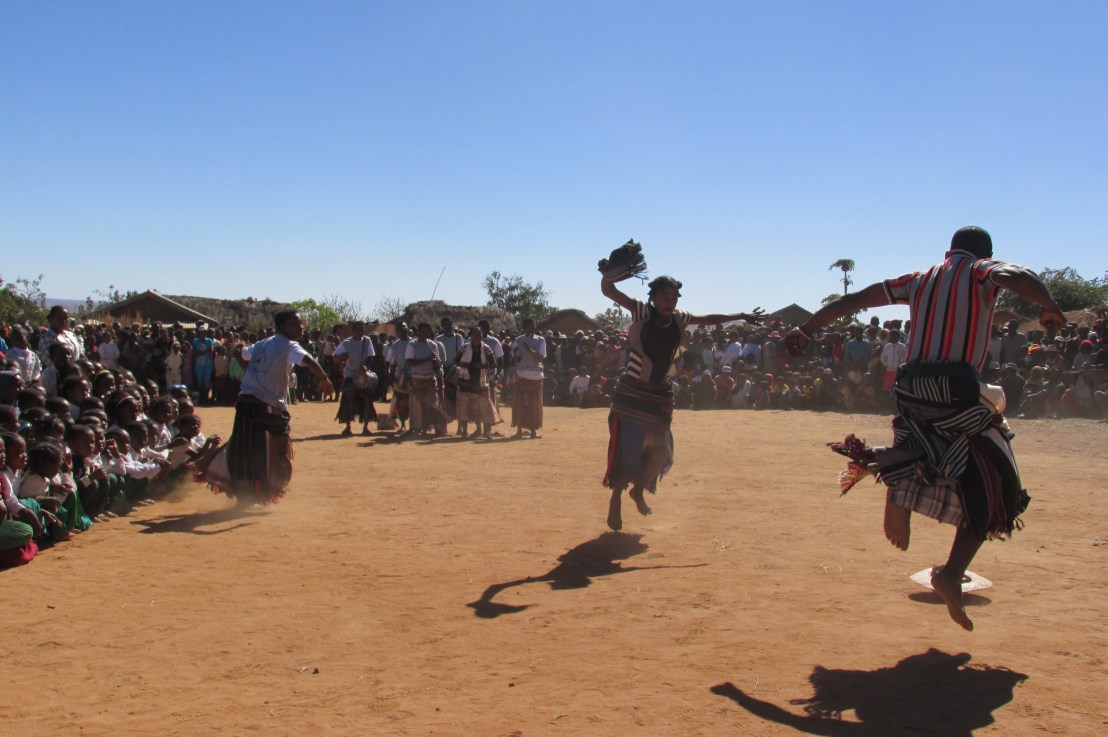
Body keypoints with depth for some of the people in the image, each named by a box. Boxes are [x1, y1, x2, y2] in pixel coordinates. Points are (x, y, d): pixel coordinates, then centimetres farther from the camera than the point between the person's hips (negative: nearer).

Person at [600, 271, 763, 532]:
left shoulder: (680, 319, 2)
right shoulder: (642, 312, -11)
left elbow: (710, 319, 19)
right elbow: (608, 291, -20)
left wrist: (742, 316, 25)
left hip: (661, 395, 5)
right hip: (632, 393, -5)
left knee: (660, 449, 9)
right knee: (625, 448, -7)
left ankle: (638, 490, 33)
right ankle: (615, 501, 8)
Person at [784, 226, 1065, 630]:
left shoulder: (918, 280, 20)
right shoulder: (982, 271, 8)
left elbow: (853, 299, 18)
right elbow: (1018, 278, -16)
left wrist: (807, 328, 23)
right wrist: (1050, 309, 0)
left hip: (910, 390, 5)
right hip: (957, 392, -5)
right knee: (991, 490, 5)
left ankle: (898, 488, 1)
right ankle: (952, 573, -11)